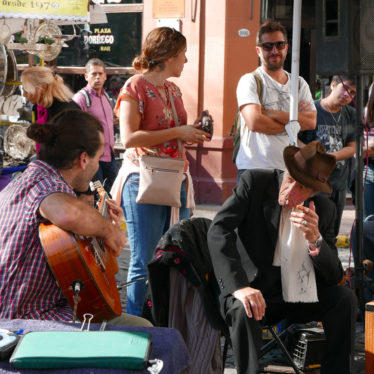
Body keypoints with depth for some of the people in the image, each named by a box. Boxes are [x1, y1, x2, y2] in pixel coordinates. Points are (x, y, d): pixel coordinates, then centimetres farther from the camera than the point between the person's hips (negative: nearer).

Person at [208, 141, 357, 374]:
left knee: (345, 298, -17)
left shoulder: (325, 210, -1)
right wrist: (239, 286, -34)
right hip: (253, 291, -3)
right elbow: (219, 230, -21)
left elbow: (334, 276, -3)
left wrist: (315, 240, -24)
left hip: (299, 295, 3)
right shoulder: (254, 182, -10)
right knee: (244, 309, -34)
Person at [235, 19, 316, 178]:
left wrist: (272, 113, -8)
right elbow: (254, 122, -14)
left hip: (291, 171, 4)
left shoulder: (299, 84, 17)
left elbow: (311, 122, 1)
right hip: (254, 169, -4)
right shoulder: (250, 81, 2)